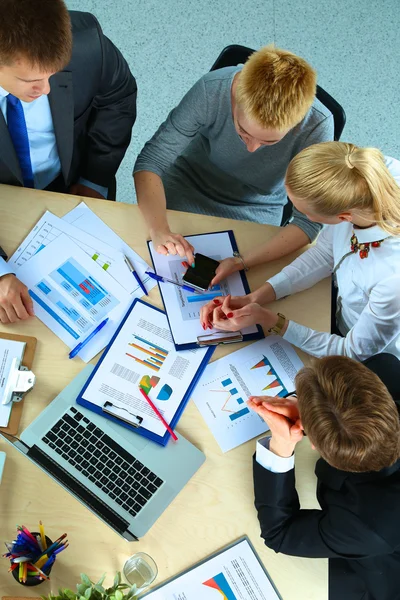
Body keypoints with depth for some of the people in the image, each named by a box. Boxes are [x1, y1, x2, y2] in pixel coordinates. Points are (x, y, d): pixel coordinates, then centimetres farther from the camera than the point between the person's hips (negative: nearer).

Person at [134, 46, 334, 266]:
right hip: (186, 187, 1)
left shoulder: (317, 126, -30)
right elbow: (150, 161, -23)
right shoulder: (212, 89, -30)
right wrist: (160, 231, -41)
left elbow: (308, 220, -25)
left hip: (254, 213, 0)